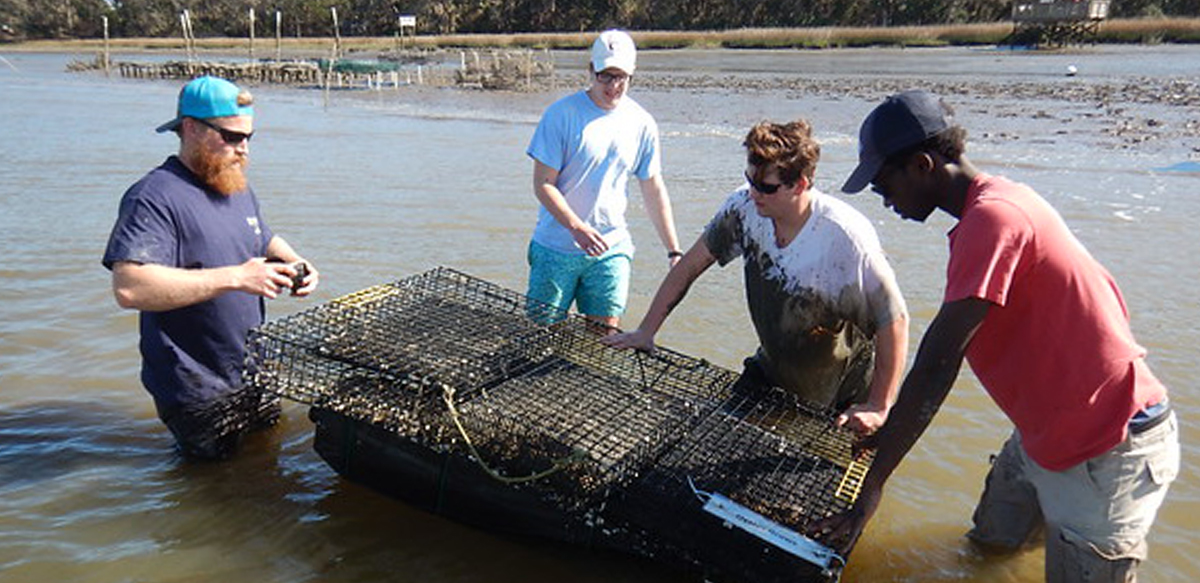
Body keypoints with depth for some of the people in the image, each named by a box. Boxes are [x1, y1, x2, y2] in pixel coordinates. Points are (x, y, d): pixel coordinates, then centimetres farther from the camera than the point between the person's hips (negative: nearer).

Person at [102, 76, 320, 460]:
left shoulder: (238, 189, 8)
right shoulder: (154, 199, -21)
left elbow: (266, 241, 24)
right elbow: (129, 288, -34)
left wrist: (295, 265, 0)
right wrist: (235, 278, -34)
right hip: (198, 395, -8)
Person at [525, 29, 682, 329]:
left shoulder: (642, 123, 3)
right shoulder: (562, 113, -8)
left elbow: (654, 190, 10)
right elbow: (543, 184, -9)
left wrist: (674, 251, 7)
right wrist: (578, 228, -22)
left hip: (611, 250, 2)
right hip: (555, 247, -2)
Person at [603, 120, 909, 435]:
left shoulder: (845, 235, -30)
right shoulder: (744, 208, -16)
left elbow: (894, 319, -24)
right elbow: (689, 266, -4)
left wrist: (878, 408, -24)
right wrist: (646, 332, -5)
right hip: (771, 370, 4)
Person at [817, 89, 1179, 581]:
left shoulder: (992, 215, -26)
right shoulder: (996, 202, 6)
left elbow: (937, 363, -29)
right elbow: (945, 352, 11)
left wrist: (872, 482, -25)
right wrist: (891, 427, 14)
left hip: (1107, 452, -9)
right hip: (1048, 429, 9)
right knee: (993, 540, 20)